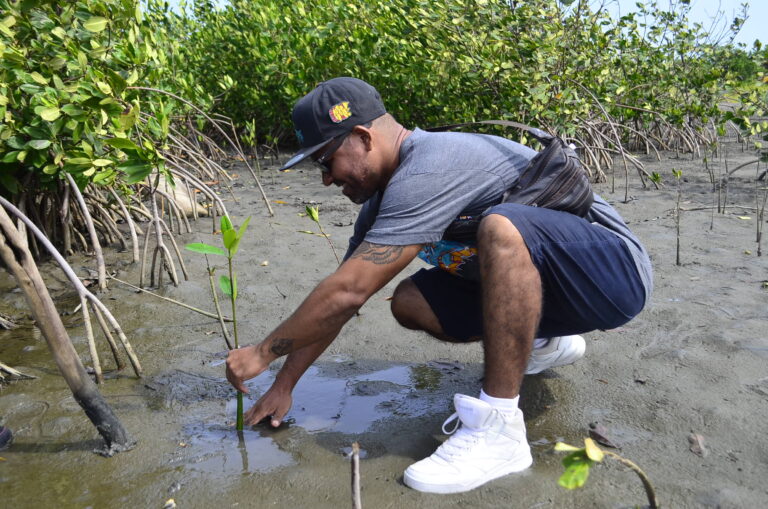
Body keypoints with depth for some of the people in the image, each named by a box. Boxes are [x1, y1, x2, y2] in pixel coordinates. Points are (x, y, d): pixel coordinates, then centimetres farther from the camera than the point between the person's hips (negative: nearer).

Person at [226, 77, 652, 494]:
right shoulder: (385, 197, 3)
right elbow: (338, 299, 6)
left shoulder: (429, 168, -26)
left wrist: (262, 352, -15)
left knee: (501, 227, -35)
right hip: (531, 281, 9)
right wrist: (283, 384, 7)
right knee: (410, 303, -2)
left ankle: (498, 429, -26)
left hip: (611, 270, -8)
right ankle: (543, 344, 17)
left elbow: (348, 292, -28)